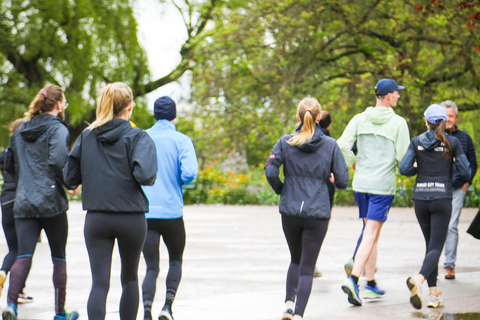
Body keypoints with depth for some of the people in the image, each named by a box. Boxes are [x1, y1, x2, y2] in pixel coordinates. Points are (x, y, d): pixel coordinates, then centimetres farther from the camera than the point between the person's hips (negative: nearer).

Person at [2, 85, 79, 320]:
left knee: (23, 256, -5)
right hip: (51, 201, -4)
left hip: (23, 202, 5)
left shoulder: (19, 132, 15)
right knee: (59, 258, 10)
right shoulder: (57, 129, -6)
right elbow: (57, 160, -21)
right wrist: (68, 183, -7)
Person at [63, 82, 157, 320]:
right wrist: (151, 178, 0)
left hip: (96, 219, 2)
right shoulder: (138, 137, -7)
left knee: (99, 283, -2)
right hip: (131, 218, -1)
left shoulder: (86, 136, 4)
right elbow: (144, 175, -22)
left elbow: (70, 178, 5)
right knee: (130, 278, 18)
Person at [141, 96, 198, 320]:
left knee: (151, 267, 5)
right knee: (176, 259, 19)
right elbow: (189, 173, -15)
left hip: (143, 212, 2)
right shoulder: (181, 140, -3)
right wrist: (177, 181, 6)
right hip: (171, 211, -2)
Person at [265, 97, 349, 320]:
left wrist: (281, 190, 8)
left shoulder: (285, 142, -1)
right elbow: (342, 181, -4)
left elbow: (270, 171, -11)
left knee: (296, 260, 22)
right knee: (307, 267, 4)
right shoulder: (330, 145, -3)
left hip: (290, 211, 2)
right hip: (317, 213, -2)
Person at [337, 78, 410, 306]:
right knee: (371, 235, -6)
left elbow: (342, 145, -4)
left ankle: (371, 283, 20)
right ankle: (353, 279, -21)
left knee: (371, 231, 17)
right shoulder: (398, 123, -6)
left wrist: (354, 165, 12)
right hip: (383, 185, -5)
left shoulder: (360, 119, 5)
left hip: (360, 183, 5)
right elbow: (403, 157, -8)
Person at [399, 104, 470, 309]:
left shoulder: (416, 142, 3)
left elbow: (404, 169, -4)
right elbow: (465, 173, -2)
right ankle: (418, 279, -35)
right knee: (436, 247, -6)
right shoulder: (452, 143, -2)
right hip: (442, 199, -3)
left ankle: (433, 293, 10)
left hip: (420, 199, 3)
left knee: (431, 244, 16)